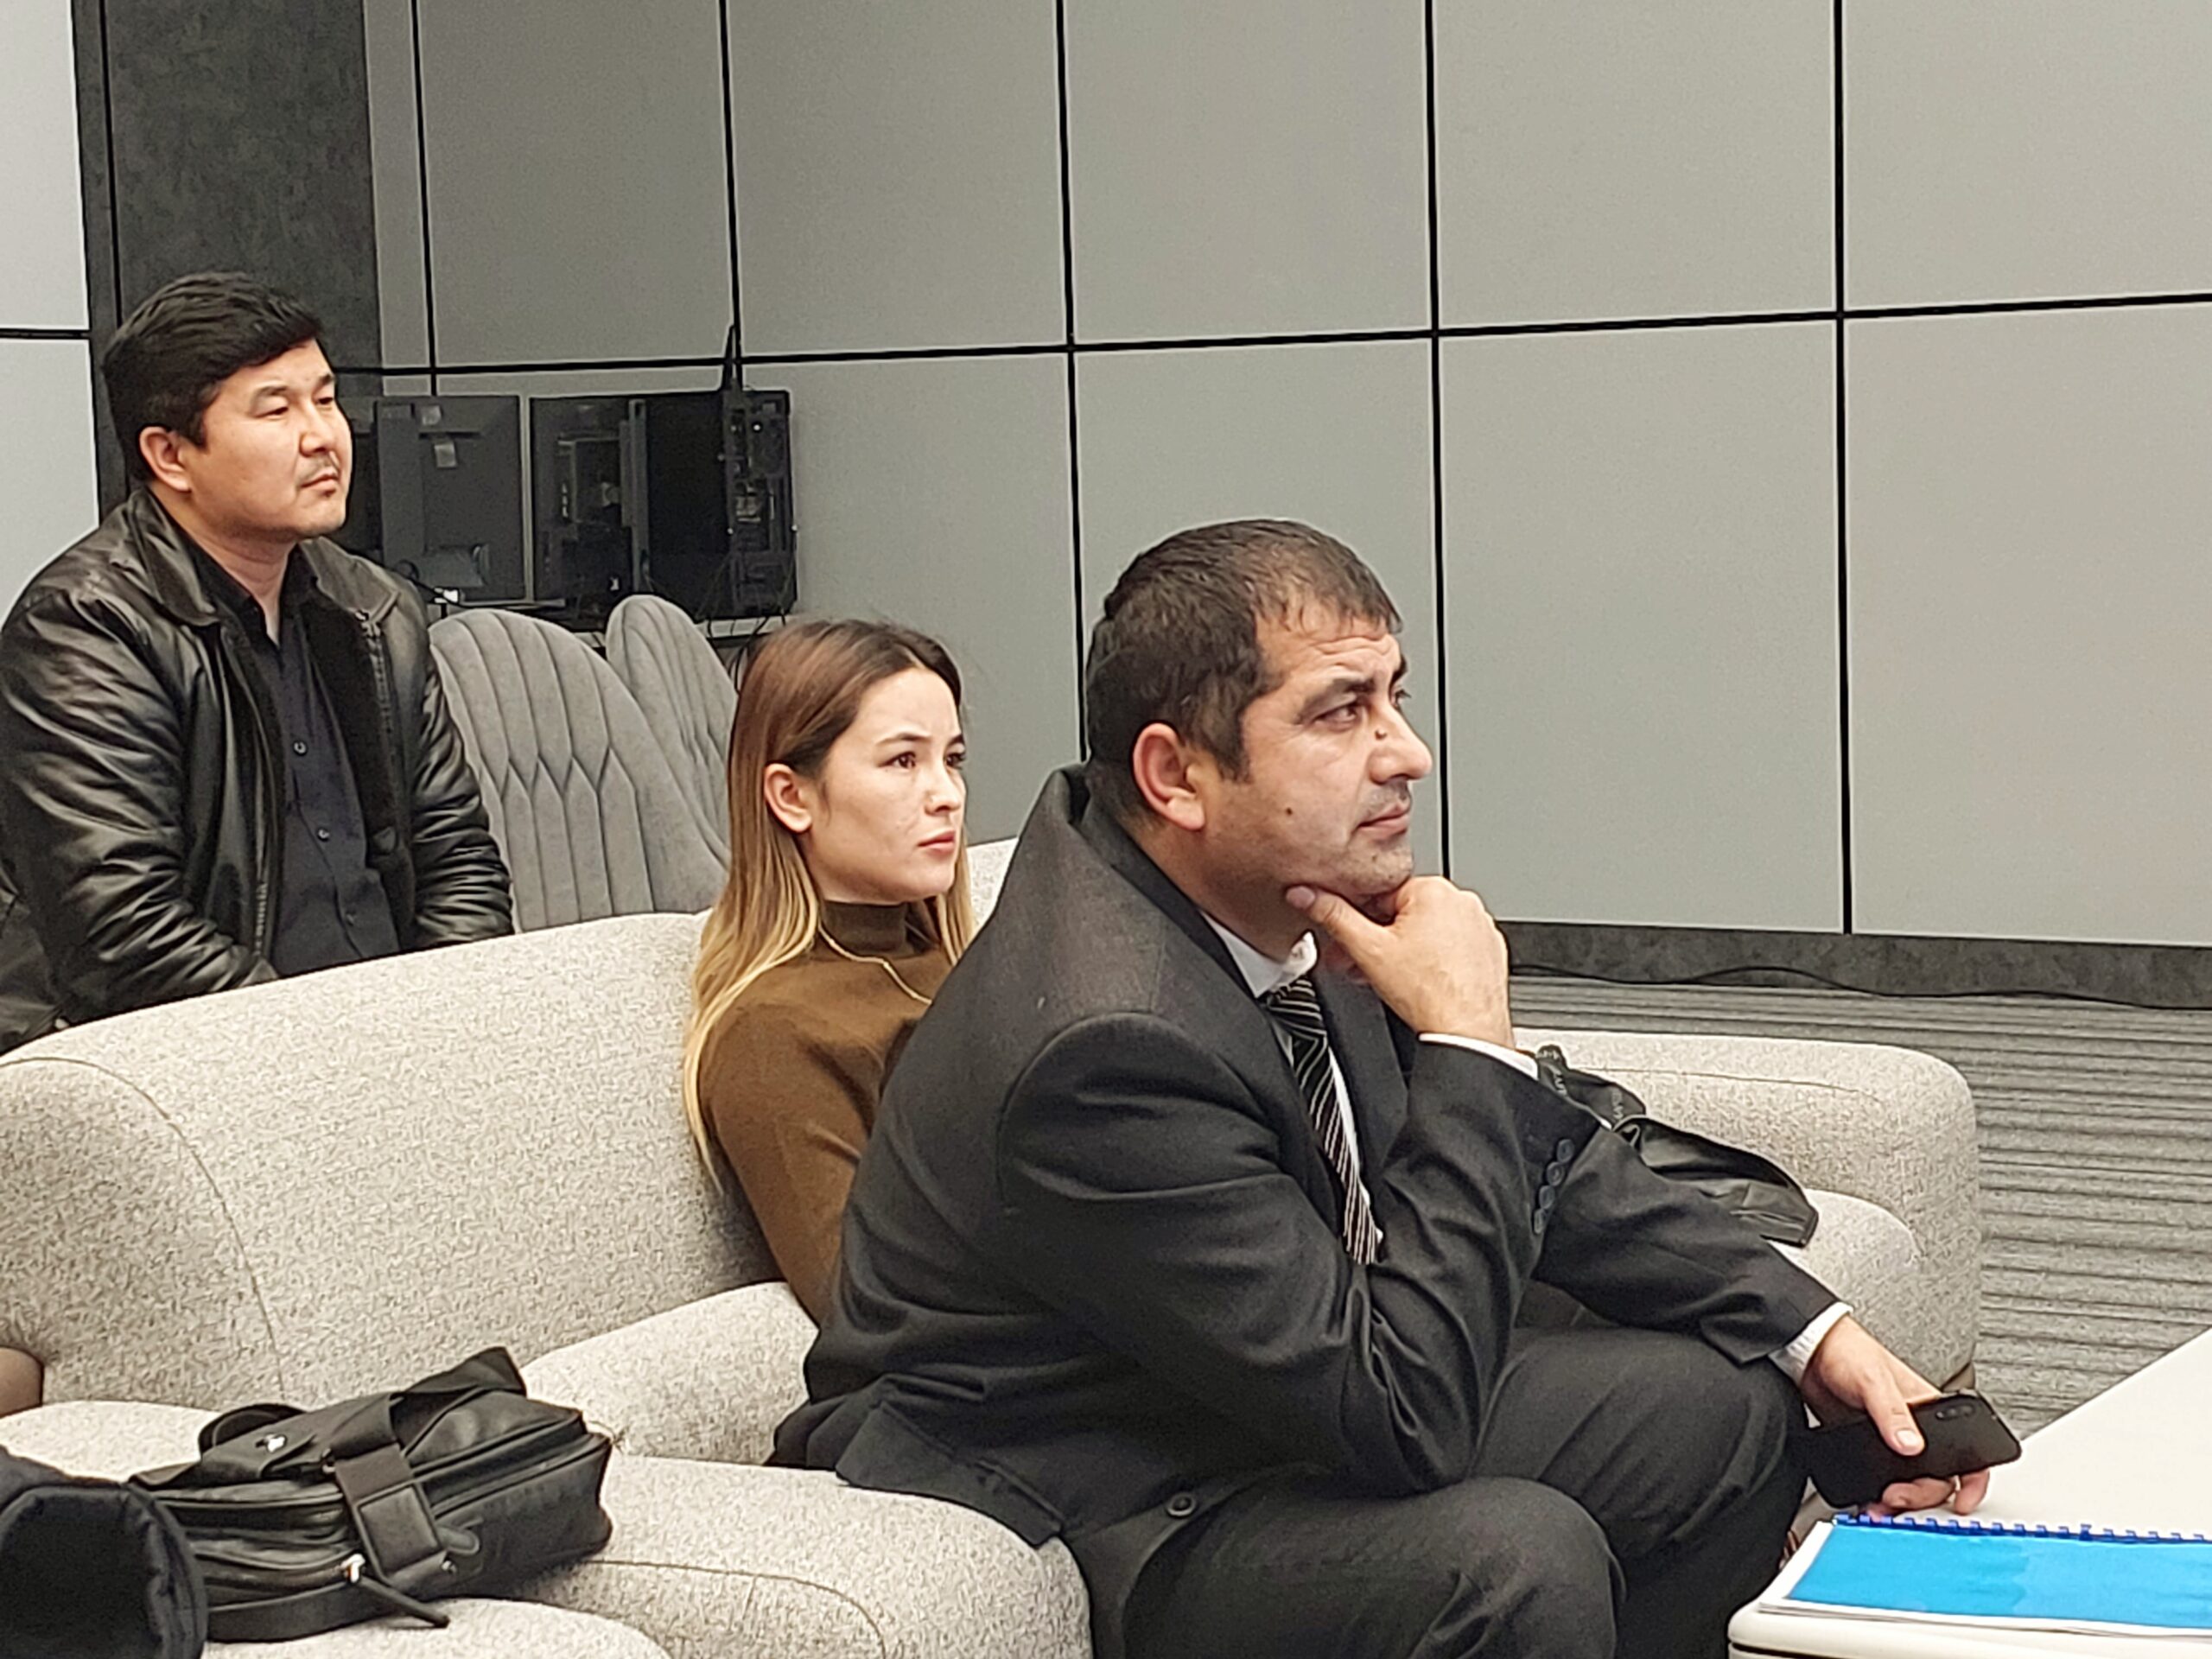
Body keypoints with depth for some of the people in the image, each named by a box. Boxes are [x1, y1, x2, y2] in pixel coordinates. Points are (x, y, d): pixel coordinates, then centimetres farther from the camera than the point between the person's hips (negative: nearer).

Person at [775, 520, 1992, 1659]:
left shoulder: (1287, 899, -4)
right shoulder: (1106, 1045, -31)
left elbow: (1528, 1150, 11)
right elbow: (1404, 1419, -29)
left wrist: (1813, 1333, 3)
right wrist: (1468, 1041, -25)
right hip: (1072, 1531, -9)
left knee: (1730, 1404, 3)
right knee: (1515, 1557, -32)